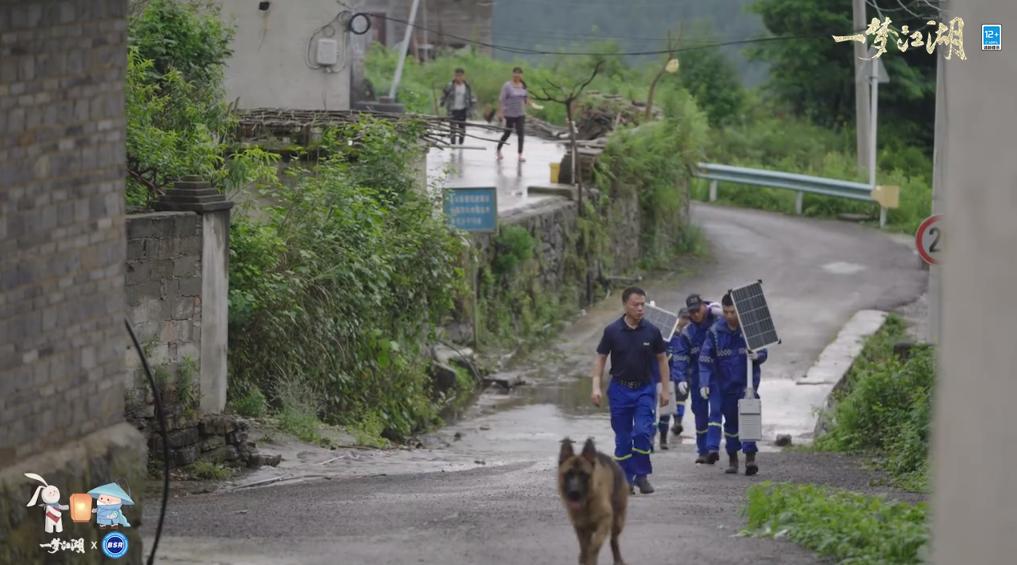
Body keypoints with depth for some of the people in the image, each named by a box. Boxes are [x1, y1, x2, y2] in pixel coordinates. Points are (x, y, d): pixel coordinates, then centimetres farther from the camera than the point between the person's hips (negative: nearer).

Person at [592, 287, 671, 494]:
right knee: (623, 439, 4)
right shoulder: (612, 331, -5)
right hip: (620, 389, 0)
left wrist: (665, 389, 5)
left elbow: (662, 359, 7)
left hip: (644, 389, 0)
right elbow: (601, 359, 1)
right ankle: (625, 479, 13)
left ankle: (642, 475, -2)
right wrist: (596, 387, -9)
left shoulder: (651, 331, -3)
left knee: (643, 432, -14)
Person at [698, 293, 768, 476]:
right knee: (730, 421, 9)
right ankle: (732, 458, 21)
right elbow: (705, 360, -2)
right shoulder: (715, 332, -3)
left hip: (747, 382, -2)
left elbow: (762, 352, 3)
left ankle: (750, 456, -13)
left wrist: (757, 356, -22)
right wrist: (704, 383, -11)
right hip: (725, 383, 2)